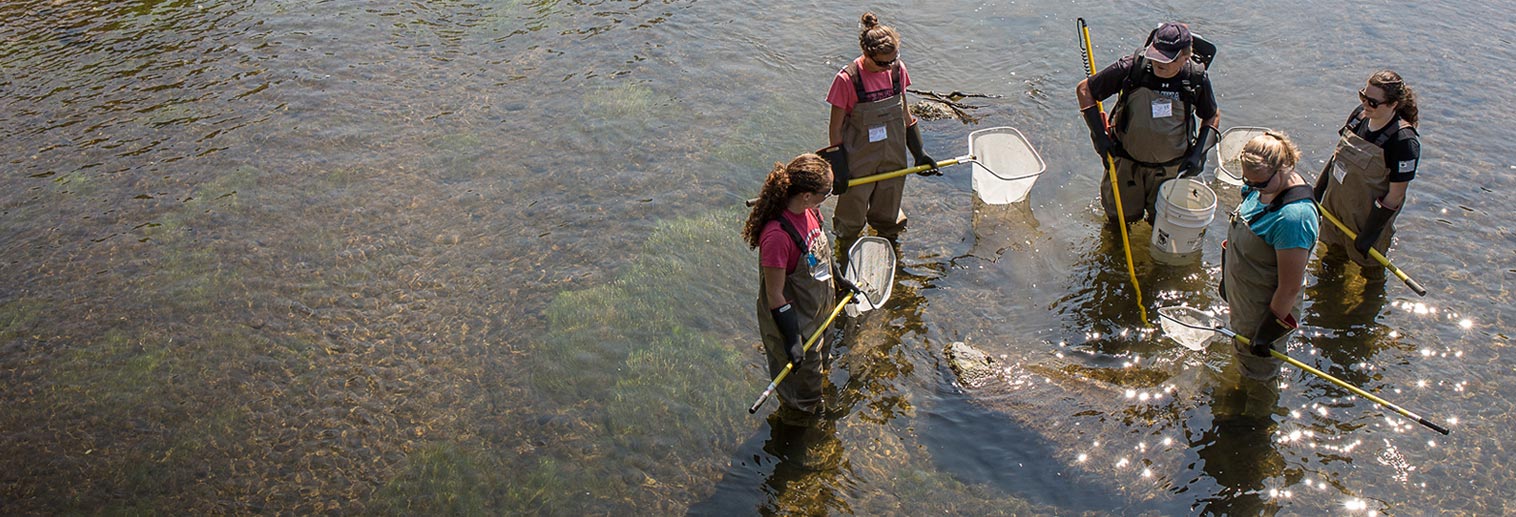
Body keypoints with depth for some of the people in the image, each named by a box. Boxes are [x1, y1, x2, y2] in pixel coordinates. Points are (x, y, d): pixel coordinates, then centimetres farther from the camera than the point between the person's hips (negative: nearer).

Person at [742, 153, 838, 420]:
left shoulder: (809, 211, -10)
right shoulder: (777, 235, -36)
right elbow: (775, 295, -27)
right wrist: (792, 340, -23)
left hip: (818, 313, 8)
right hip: (794, 322, -8)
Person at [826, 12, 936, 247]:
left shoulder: (897, 69, -8)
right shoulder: (847, 79, -22)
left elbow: (904, 112, 7)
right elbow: (835, 128, -13)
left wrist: (919, 154, 8)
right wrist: (839, 169, -13)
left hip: (893, 156, 4)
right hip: (859, 159, -4)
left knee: (888, 217, 21)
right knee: (853, 213, 13)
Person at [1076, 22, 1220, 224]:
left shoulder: (1197, 78, -17)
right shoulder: (1132, 67, -24)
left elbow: (1213, 116, 3)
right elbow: (1084, 89, -12)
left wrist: (1199, 153, -11)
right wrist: (1099, 135, -18)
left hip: (1170, 167, 1)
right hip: (1126, 160, -1)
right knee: (1122, 216, 14)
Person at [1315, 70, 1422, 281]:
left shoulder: (1404, 142, -29)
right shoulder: (1360, 114, -10)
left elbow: (1395, 196, -23)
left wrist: (1370, 234, -18)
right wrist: (1318, 190, 10)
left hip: (1367, 215, -6)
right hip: (1335, 204, 6)